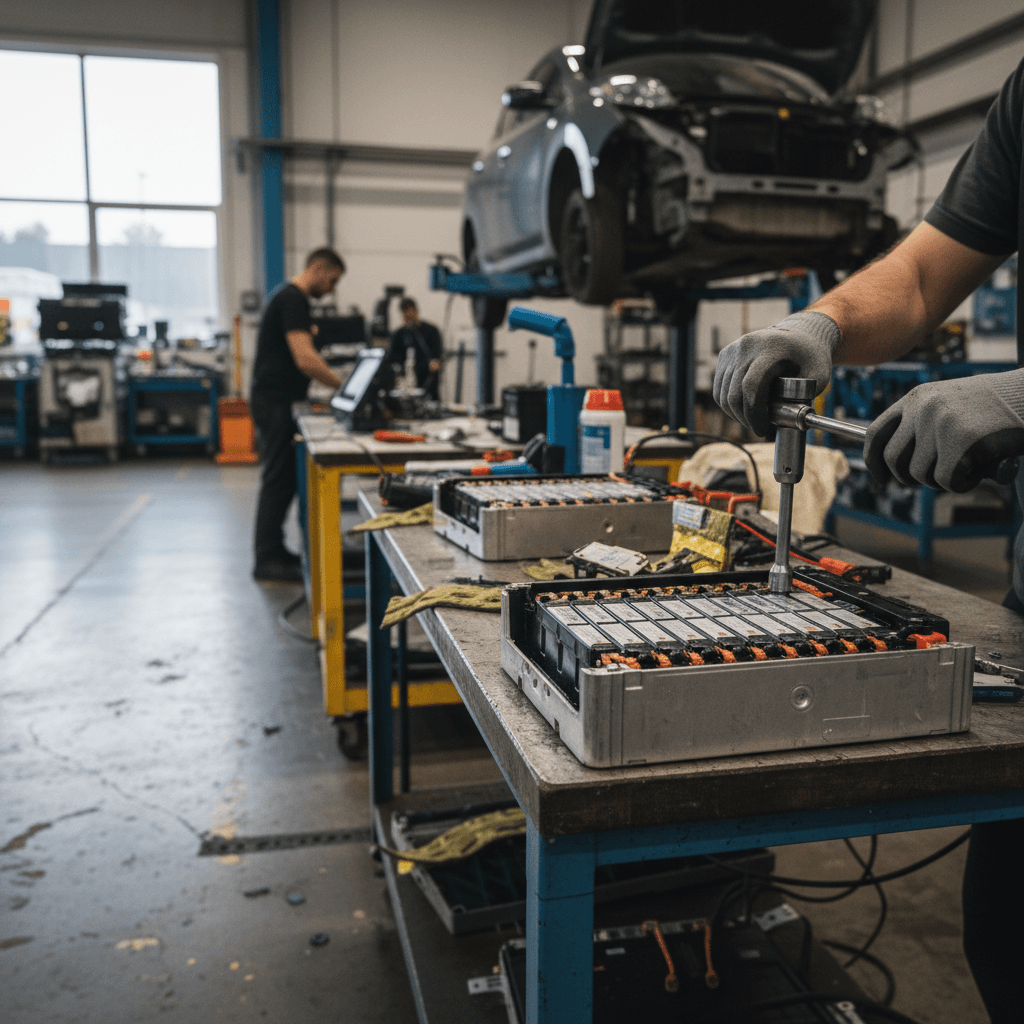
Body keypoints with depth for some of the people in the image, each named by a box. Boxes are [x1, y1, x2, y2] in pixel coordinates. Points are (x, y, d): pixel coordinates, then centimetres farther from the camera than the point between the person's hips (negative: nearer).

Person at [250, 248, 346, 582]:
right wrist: (343, 385, -19)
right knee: (278, 480, -6)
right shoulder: (293, 300, -16)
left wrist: (338, 382, 14)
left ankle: (273, 551, 22)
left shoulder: (291, 298, 19)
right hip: (275, 402, -11)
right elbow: (305, 360, -25)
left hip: (277, 401, 11)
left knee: (282, 479, 14)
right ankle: (267, 561, 0)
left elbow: (305, 357, 21)